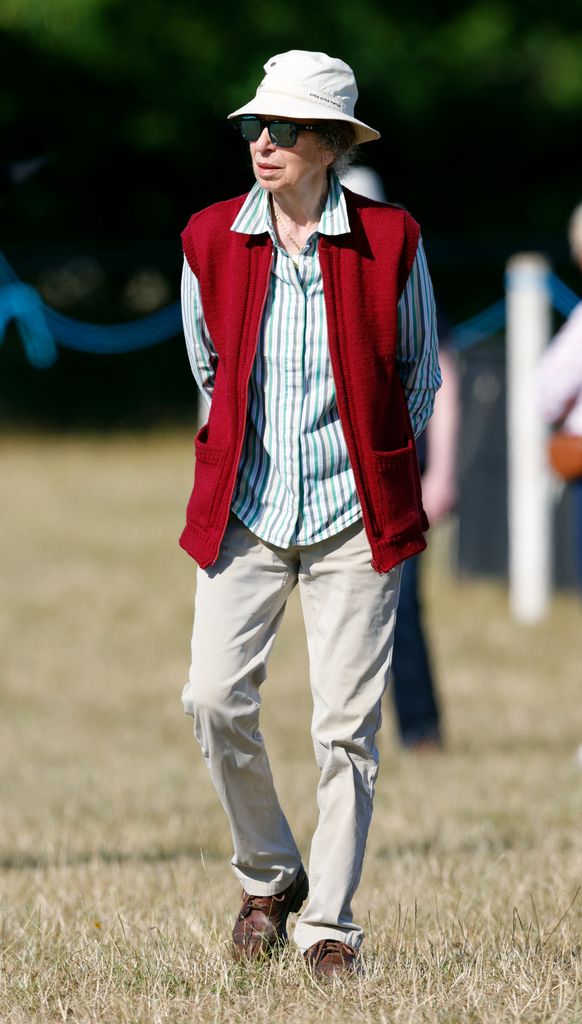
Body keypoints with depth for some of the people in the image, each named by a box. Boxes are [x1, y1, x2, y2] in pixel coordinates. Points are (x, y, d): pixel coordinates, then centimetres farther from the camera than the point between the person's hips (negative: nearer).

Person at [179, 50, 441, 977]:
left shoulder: (390, 240, -4)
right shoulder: (210, 240, 2)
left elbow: (418, 375, 10)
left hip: (353, 515, -2)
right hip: (246, 509, 2)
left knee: (346, 722, -4)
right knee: (215, 699, -8)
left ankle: (330, 924, 5)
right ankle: (268, 877, 15)